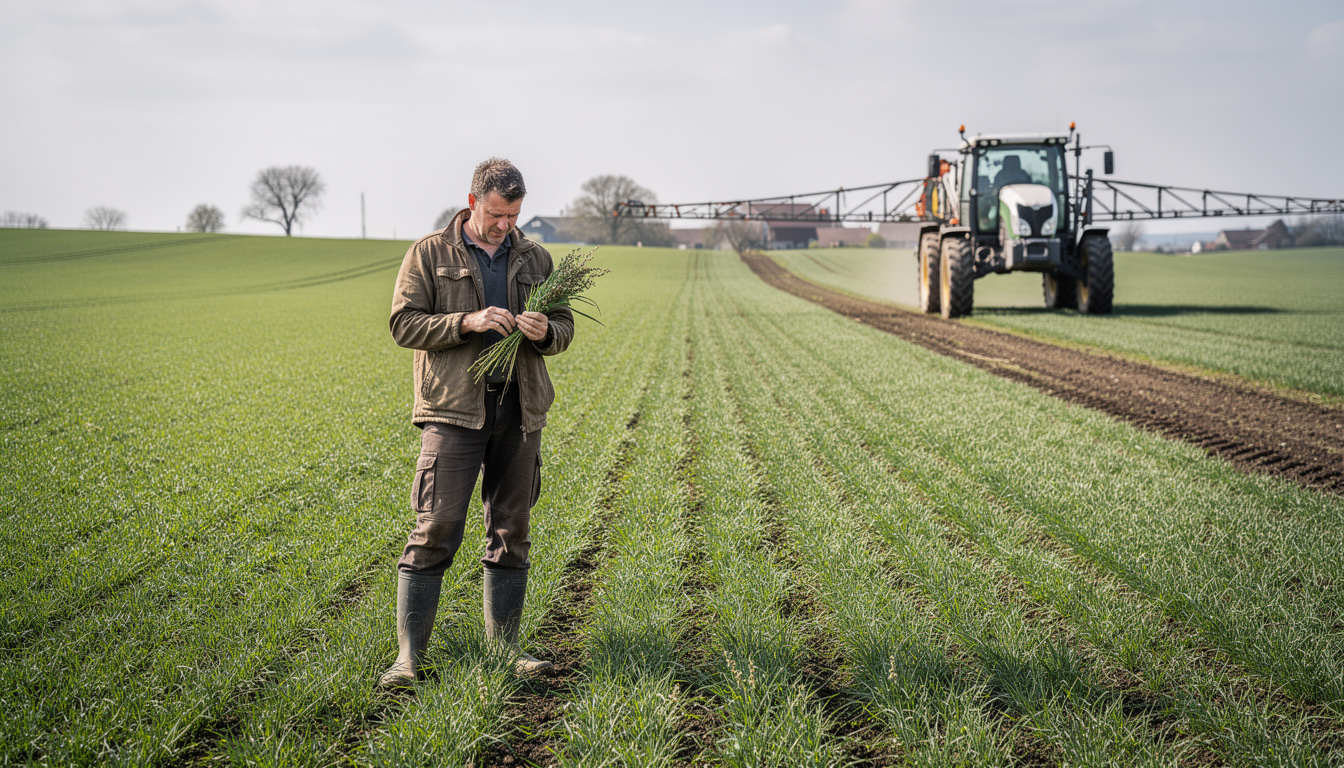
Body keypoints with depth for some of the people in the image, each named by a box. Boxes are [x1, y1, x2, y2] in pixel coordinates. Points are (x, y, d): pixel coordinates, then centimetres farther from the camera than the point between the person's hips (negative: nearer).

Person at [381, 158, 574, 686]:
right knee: (435, 530, -9)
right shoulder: (429, 254, 2)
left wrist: (545, 332, -10)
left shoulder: (535, 259, 13)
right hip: (454, 409, -4)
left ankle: (504, 646, 16)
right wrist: (467, 322, -17)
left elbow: (564, 326, 14)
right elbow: (404, 324, -4)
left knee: (512, 533, 7)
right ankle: (409, 653, -5)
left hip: (519, 410, 4)